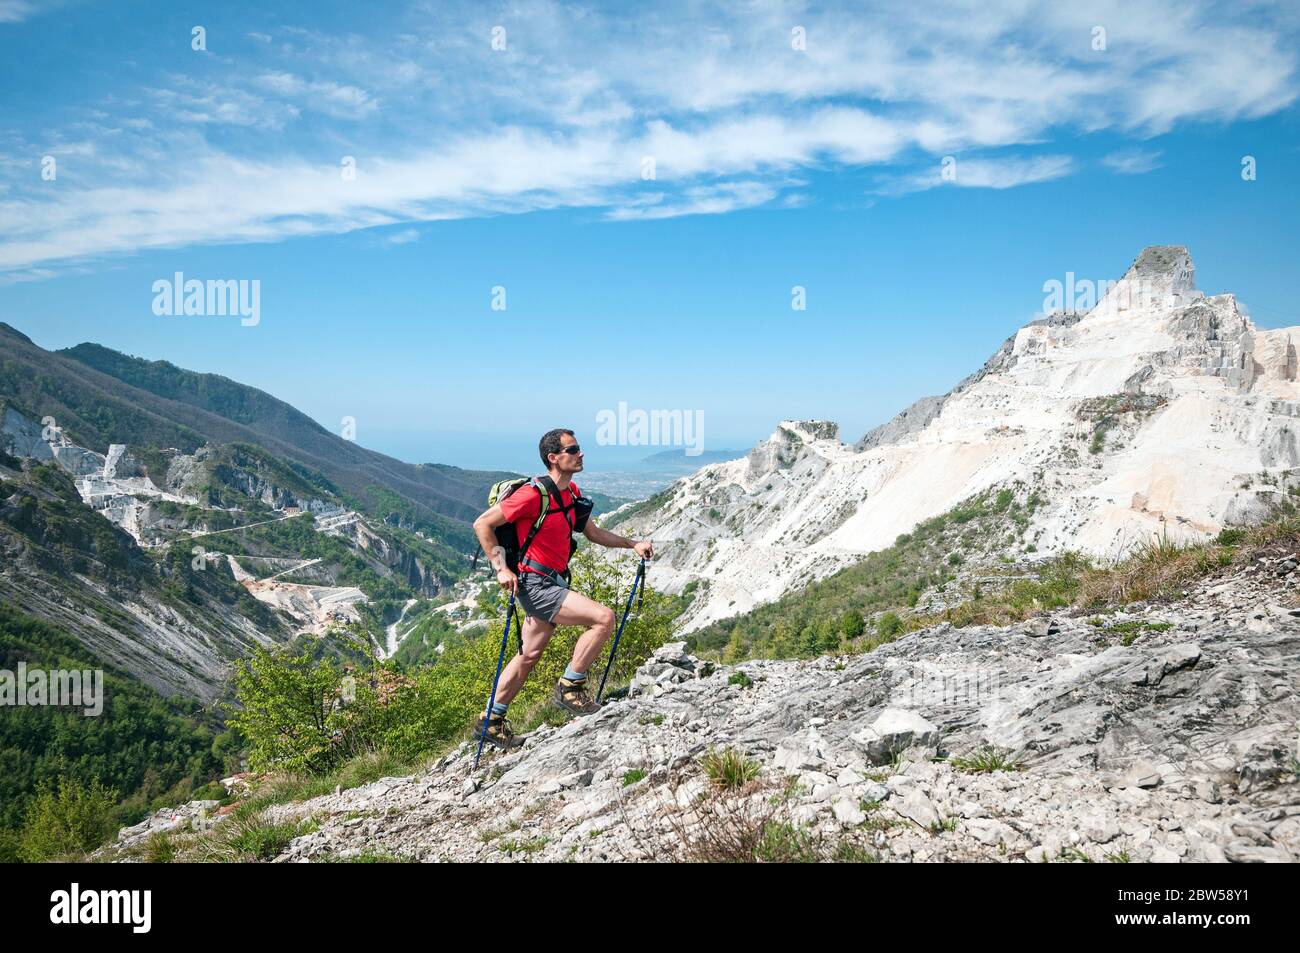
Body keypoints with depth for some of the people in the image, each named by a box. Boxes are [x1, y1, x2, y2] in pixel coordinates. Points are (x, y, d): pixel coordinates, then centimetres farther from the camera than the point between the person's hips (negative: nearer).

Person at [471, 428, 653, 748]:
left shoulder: (572, 493, 9)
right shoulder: (534, 494, -18)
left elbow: (593, 533, 20)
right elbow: (482, 524, -15)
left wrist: (633, 544, 10)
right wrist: (501, 568, -19)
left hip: (552, 583, 9)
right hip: (535, 585, -9)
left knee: (529, 656, 16)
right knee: (604, 617, -19)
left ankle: (492, 721, 29)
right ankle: (570, 688, -4)